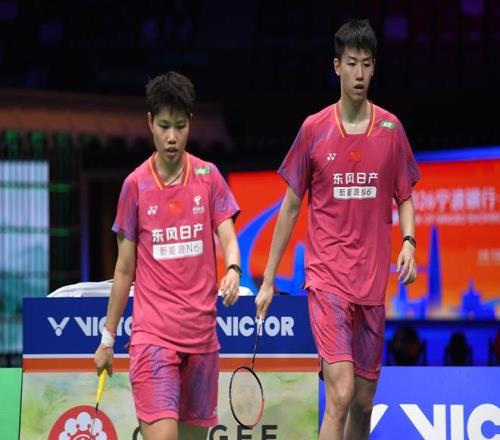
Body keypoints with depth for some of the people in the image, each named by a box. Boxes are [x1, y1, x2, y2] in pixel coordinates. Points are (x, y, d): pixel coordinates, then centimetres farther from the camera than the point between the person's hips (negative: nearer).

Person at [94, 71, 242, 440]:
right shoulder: (136, 185, 3)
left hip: (201, 332, 2)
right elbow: (125, 268, 8)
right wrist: (108, 338, 10)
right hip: (152, 333, -2)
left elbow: (227, 236, -1)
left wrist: (233, 270, -25)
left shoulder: (208, 176, 5)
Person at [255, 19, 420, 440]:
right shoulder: (314, 129, 0)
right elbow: (291, 206, 7)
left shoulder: (391, 129, 5)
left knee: (364, 401, 10)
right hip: (327, 279, -3)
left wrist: (408, 241, -8)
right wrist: (268, 279, 7)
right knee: (340, 394, -17)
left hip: (373, 282, 3)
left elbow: (405, 198, 14)